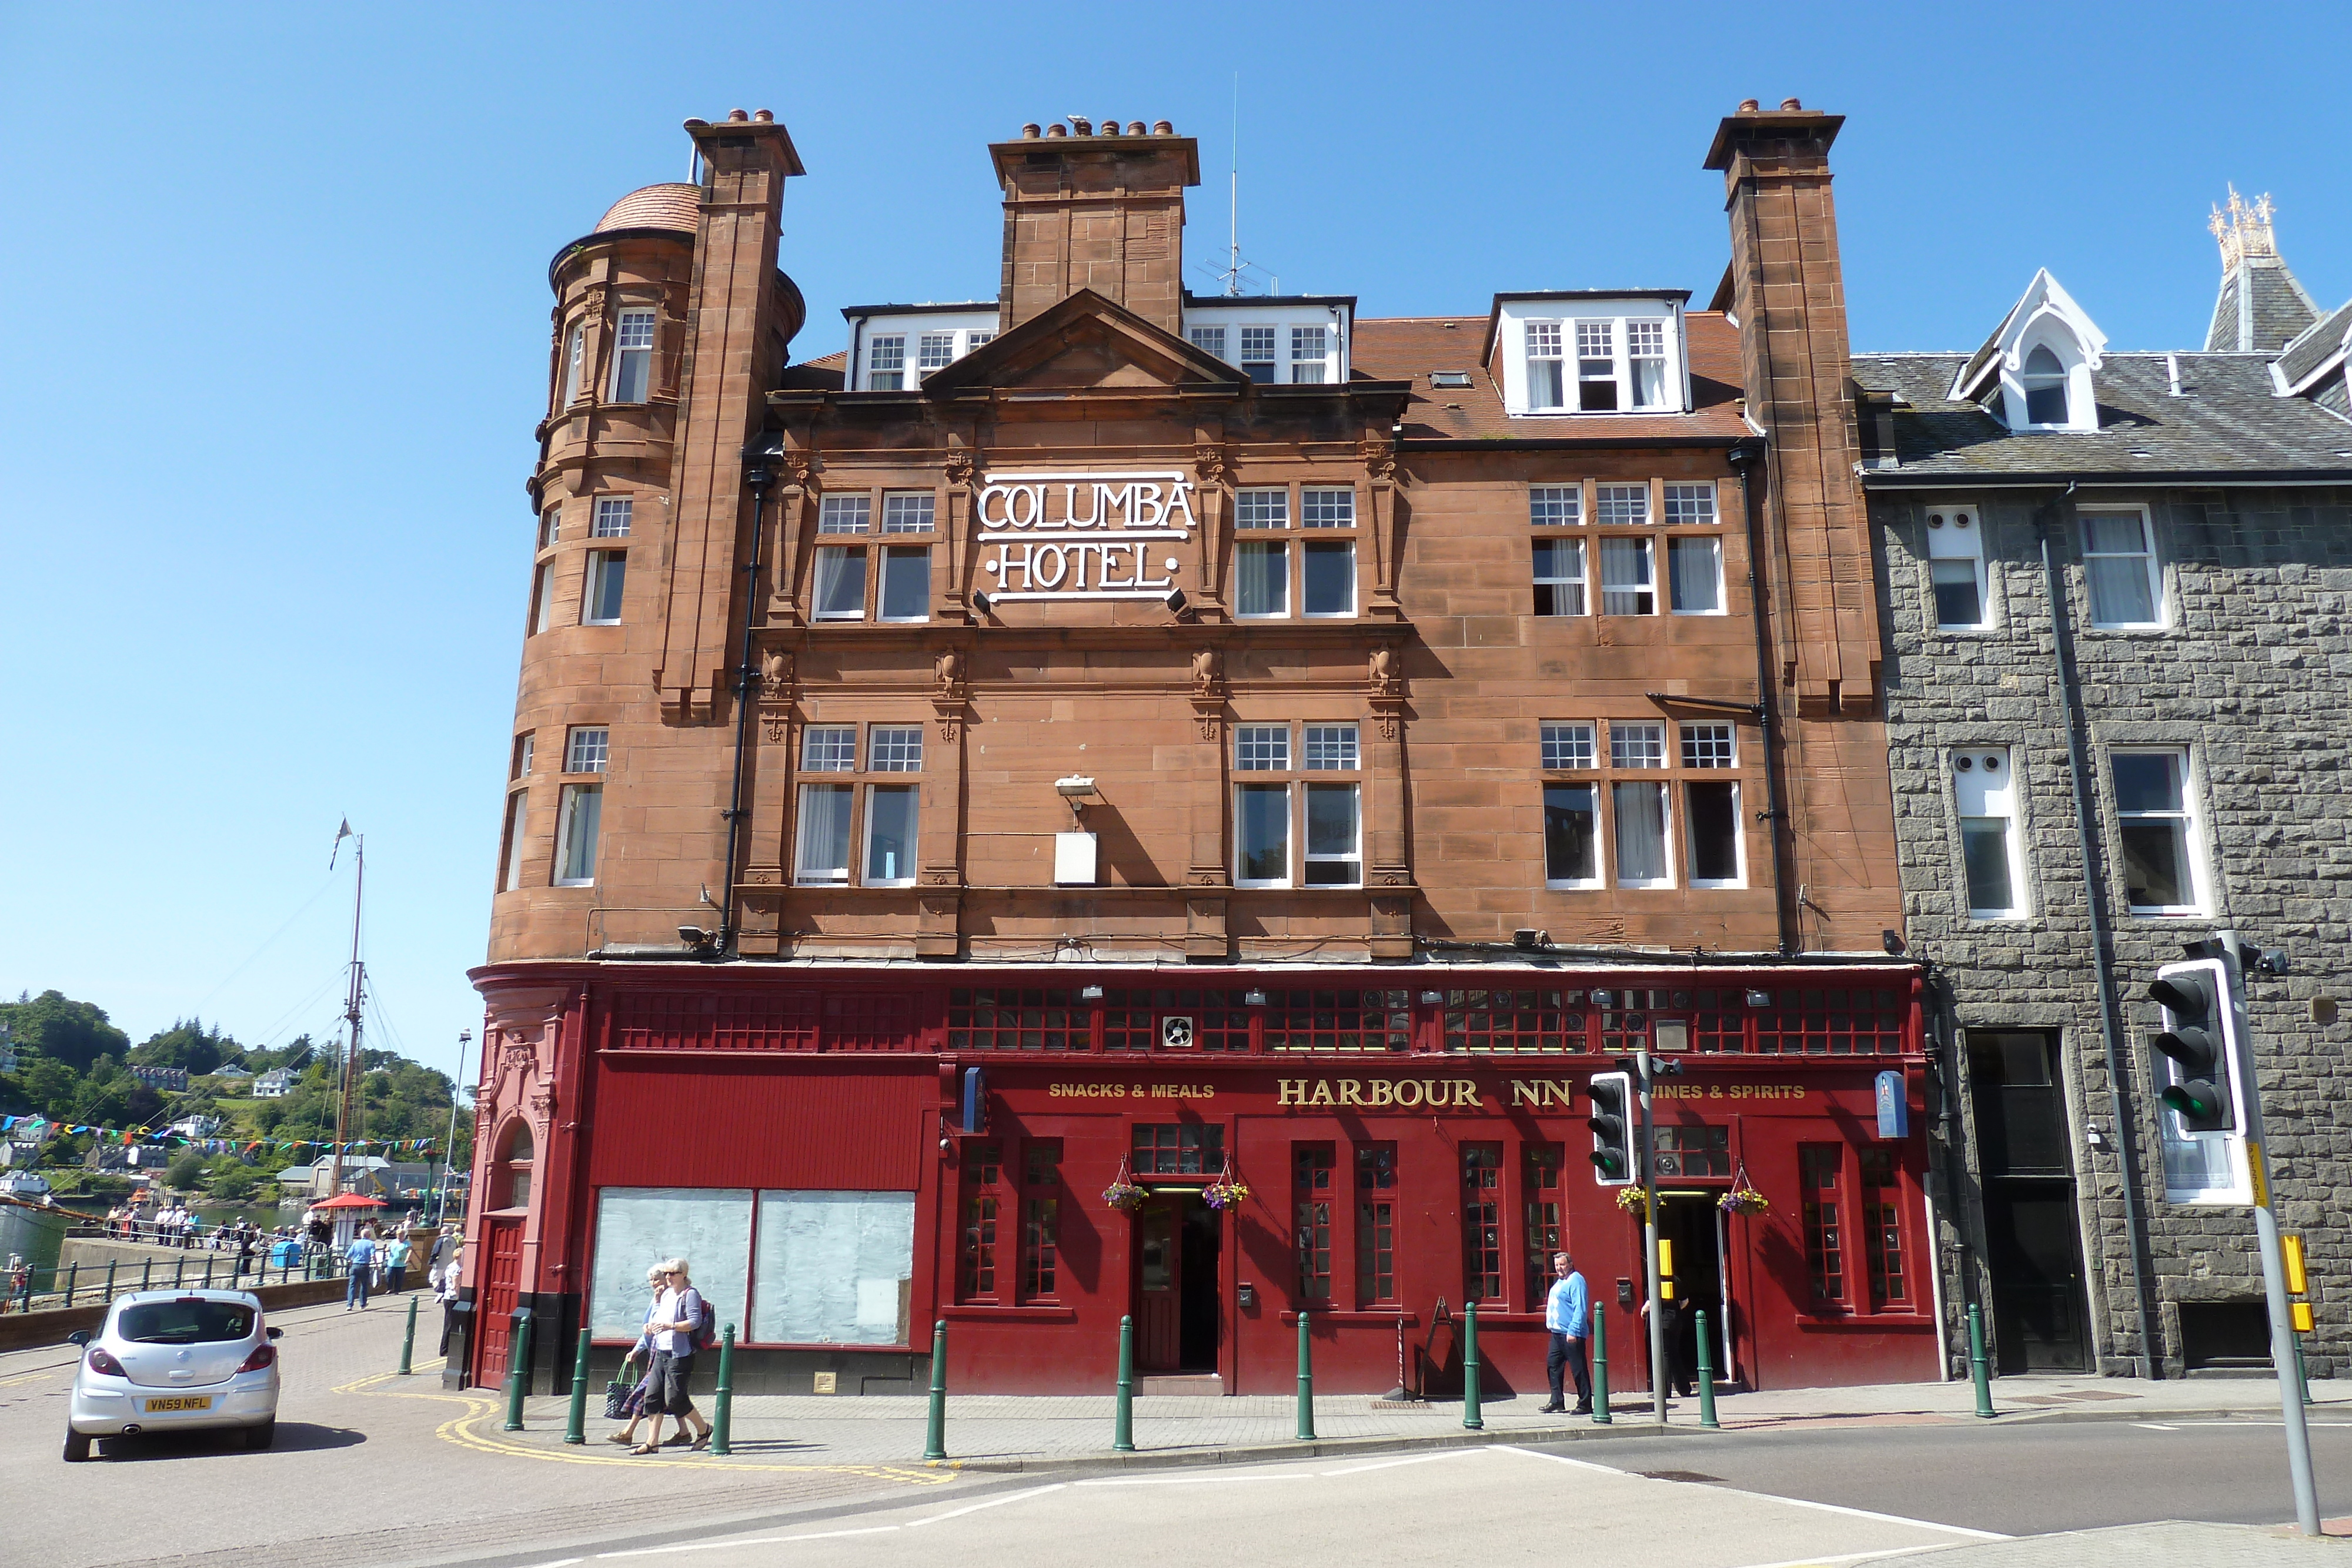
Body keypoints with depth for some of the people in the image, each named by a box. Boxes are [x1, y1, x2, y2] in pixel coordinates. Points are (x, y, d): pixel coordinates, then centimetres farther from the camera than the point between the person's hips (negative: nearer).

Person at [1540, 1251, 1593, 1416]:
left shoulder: (1575, 1281, -12)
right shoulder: (1560, 1282, 17)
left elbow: (1580, 1308, -19)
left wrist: (1573, 1331, -24)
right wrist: (1550, 1323, 18)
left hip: (1571, 1334, -10)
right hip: (1557, 1333, 10)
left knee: (1579, 1369, -3)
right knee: (1553, 1366, 10)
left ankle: (1585, 1405, 2)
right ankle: (1557, 1403, 17)